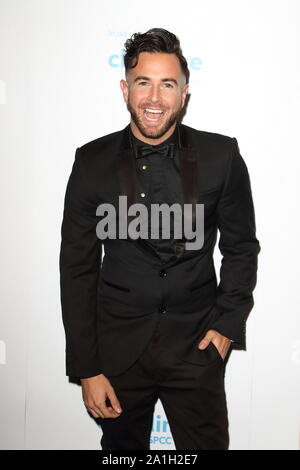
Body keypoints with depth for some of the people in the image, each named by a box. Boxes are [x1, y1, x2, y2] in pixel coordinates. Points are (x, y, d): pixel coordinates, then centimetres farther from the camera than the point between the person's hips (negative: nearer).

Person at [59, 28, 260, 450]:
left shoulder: (221, 156, -6)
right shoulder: (93, 162, -6)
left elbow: (241, 248, 5)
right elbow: (78, 269, -3)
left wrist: (229, 323, -3)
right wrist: (86, 368, -4)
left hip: (198, 347, 0)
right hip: (118, 348, 1)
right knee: (122, 445, 19)